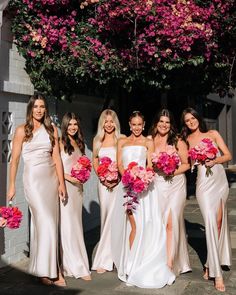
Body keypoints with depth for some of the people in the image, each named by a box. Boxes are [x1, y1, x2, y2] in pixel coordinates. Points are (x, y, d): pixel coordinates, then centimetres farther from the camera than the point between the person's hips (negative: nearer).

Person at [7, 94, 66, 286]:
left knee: (46, 224, 9)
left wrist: (61, 183, 2)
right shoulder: (22, 130, -1)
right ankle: (49, 270, 4)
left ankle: (46, 269, 20)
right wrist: (12, 185, -3)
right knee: (47, 223, -8)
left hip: (51, 178, 4)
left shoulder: (52, 130, 9)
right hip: (33, 178, -4)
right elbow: (15, 159, 0)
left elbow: (57, 157, 6)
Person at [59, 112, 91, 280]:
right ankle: (78, 266, 1)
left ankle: (71, 263, 17)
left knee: (76, 224, 8)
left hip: (77, 187, 7)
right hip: (65, 186, -7)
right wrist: (69, 177, -18)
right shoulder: (60, 143, -6)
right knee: (68, 225, -5)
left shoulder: (79, 143, 15)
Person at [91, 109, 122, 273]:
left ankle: (105, 259, 10)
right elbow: (95, 162, 12)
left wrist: (119, 178, -14)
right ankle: (107, 258, 15)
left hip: (119, 183, -3)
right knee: (106, 217, 6)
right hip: (104, 183, 3)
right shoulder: (97, 140, 11)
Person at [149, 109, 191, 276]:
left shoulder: (178, 142, 0)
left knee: (171, 221, -8)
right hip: (157, 185, 2)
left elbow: (186, 164, 1)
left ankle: (170, 262, -3)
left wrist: (173, 171, -12)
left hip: (175, 184, -2)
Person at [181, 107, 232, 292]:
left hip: (220, 179, 2)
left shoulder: (213, 134, 9)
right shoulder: (186, 141, 7)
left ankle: (211, 265, 18)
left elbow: (228, 156, 4)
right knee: (211, 223, -10)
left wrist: (214, 161, -12)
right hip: (203, 182, -2)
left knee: (219, 222, 4)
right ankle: (217, 273, -5)